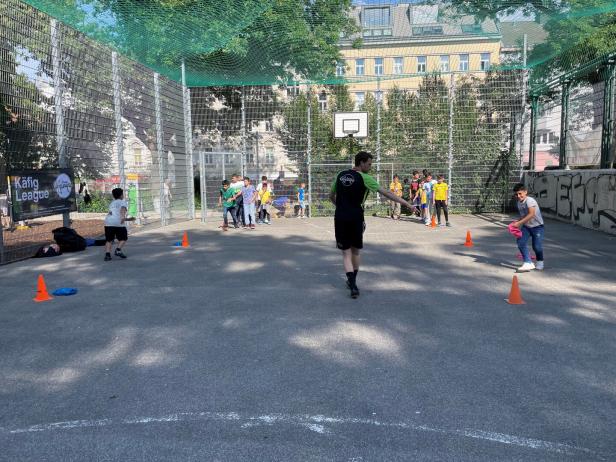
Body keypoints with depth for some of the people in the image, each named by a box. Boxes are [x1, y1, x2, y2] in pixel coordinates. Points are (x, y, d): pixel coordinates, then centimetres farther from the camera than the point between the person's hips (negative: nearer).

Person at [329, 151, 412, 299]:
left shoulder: (341, 175, 9)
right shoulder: (364, 178, -6)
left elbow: (331, 196, 19)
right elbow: (385, 192, -9)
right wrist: (405, 202, -5)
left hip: (340, 218, 3)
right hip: (355, 218, -3)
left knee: (346, 253, 6)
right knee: (355, 251, 17)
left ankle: (353, 285, -9)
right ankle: (352, 282, 31)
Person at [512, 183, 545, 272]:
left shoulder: (530, 201, -21)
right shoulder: (519, 203, 5)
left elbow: (531, 214, -33)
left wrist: (519, 223, -35)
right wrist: (517, 223, -1)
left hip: (537, 226, -7)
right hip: (526, 226, 7)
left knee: (536, 246, -4)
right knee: (521, 243, -11)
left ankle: (540, 262, 26)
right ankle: (528, 263, -9)